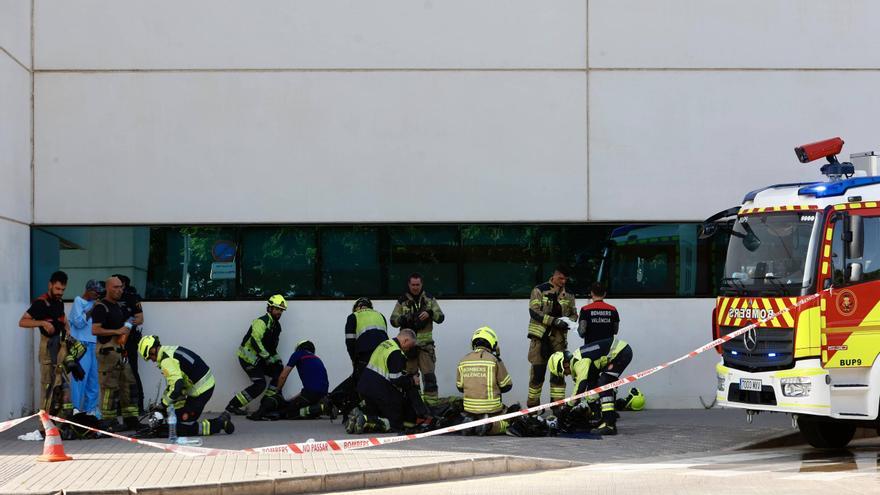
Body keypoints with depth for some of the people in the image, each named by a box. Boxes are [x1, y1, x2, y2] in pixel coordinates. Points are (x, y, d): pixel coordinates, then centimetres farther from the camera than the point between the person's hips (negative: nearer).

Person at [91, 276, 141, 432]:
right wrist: (117, 332, -21)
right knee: (109, 387, -8)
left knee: (128, 384, 9)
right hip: (108, 350, -9)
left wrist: (126, 330, 11)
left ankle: (130, 419, 13)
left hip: (120, 351, 9)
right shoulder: (101, 307, -10)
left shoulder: (118, 307, 18)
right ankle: (109, 422, -4)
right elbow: (95, 330, -20)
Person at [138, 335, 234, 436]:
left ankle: (220, 423, -2)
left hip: (200, 391, -10)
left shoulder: (167, 361, -19)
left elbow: (177, 387, -27)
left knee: (184, 429, -4)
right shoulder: (171, 350, 13)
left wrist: (164, 403, -13)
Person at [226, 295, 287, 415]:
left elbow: (272, 346, 23)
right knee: (260, 384, -15)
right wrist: (267, 357, -27)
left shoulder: (276, 325, 13)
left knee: (279, 373, 5)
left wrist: (277, 359, 11)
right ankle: (233, 405, -10)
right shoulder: (262, 322, -18)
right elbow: (255, 341, -29)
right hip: (248, 357, -10)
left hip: (259, 358, 10)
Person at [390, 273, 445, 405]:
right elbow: (393, 320, 2)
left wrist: (430, 314, -19)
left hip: (425, 343, 0)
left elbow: (440, 317, 1)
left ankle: (431, 401, -5)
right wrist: (403, 319, -19)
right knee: (410, 374, 5)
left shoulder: (429, 299, 7)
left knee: (429, 374, -7)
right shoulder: (402, 301, 5)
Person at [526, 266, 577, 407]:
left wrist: (568, 321, -5)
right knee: (538, 370, -2)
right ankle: (533, 404, 8)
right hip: (540, 337, -4)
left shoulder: (568, 295, 11)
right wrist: (554, 321, -20)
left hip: (559, 337, 4)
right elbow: (534, 311, -12)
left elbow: (574, 314, 19)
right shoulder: (540, 290, -3)